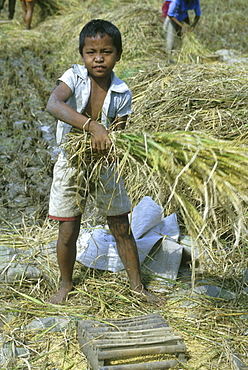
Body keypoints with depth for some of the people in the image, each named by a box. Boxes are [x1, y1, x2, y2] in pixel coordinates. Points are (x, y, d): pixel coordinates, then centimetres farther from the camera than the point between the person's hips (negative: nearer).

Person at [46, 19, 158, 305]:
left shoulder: (122, 94, -9)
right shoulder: (74, 77, -15)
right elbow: (53, 105, -35)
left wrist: (112, 140, -31)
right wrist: (92, 126, -47)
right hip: (71, 164, -1)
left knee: (122, 229, 9)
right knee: (67, 233, 7)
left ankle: (137, 286, 26)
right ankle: (65, 284, 31)